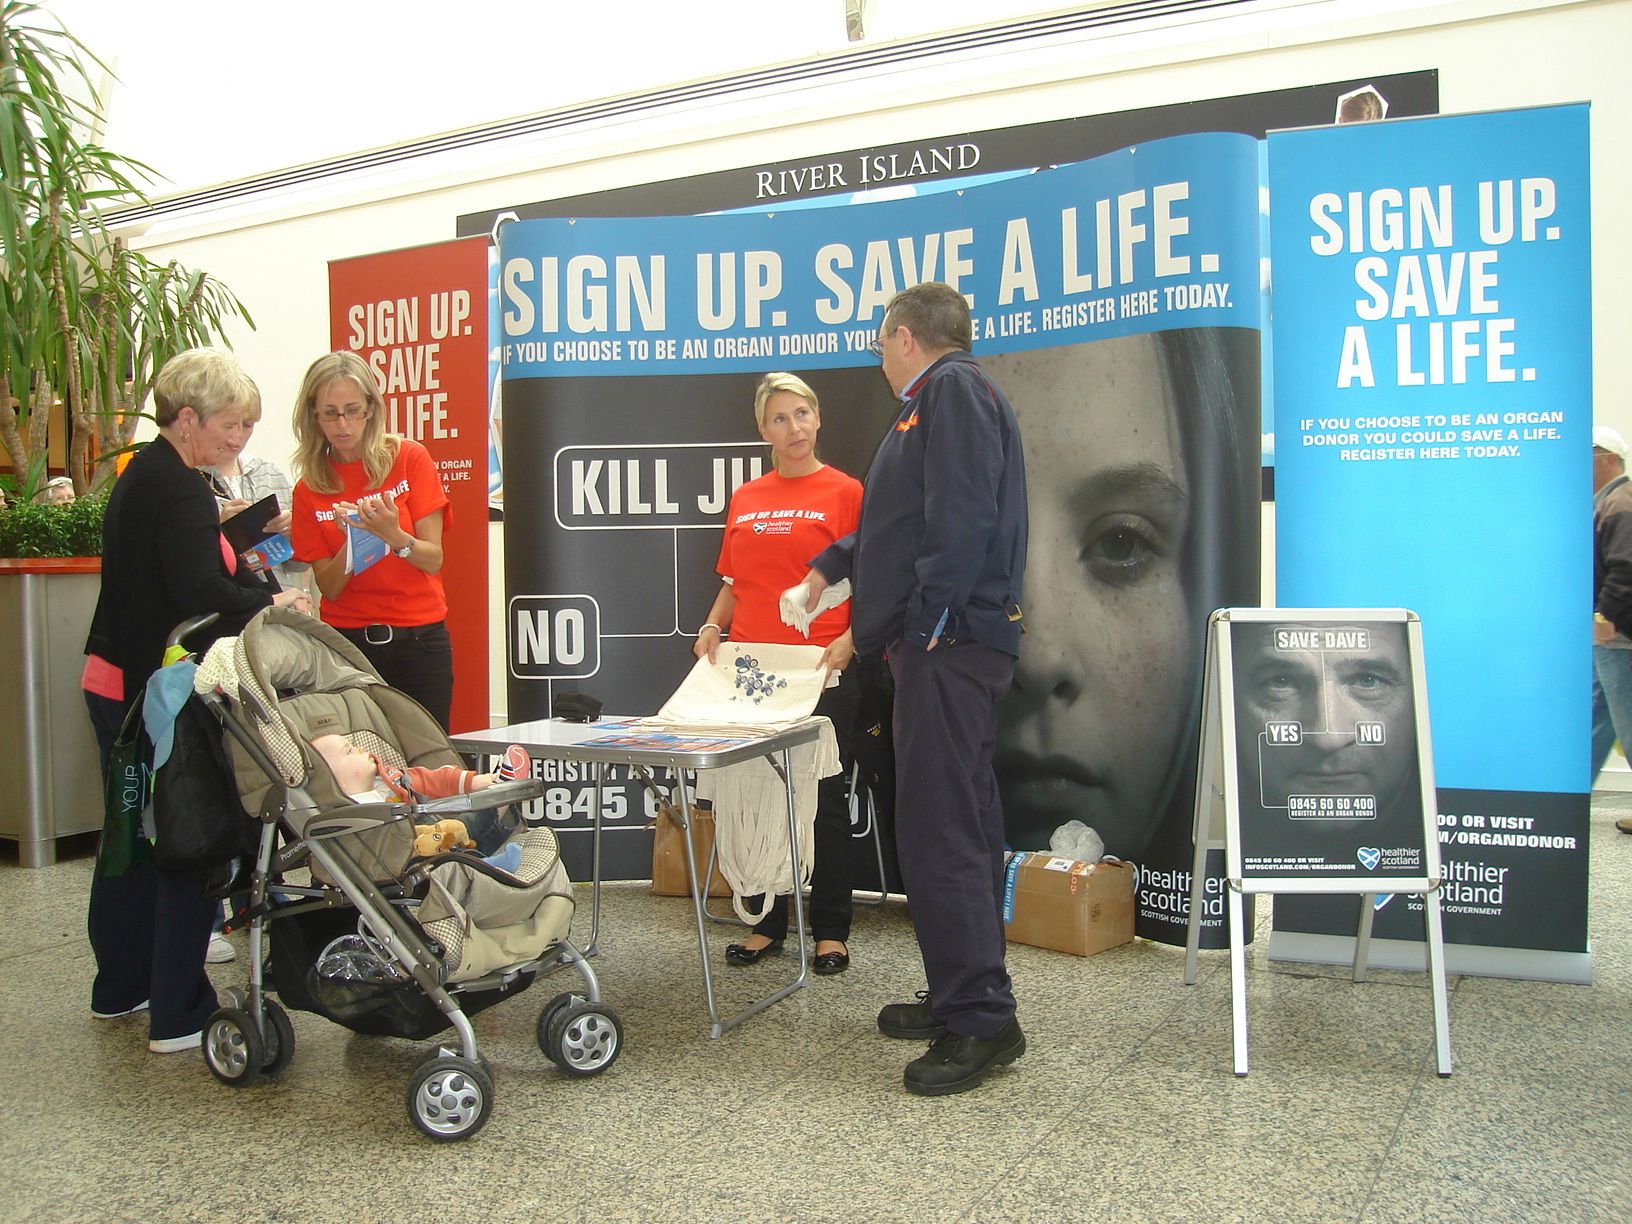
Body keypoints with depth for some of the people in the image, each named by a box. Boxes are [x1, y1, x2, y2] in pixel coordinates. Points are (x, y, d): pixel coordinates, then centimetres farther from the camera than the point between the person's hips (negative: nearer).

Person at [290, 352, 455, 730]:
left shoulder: (409, 458, -1)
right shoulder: (309, 489, 4)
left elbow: (433, 560, -3)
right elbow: (329, 588, 0)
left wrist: (394, 536, -22)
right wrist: (352, 542, -17)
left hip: (419, 639, -1)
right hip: (346, 639, 1)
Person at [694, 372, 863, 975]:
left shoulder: (844, 492, -1)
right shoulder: (744, 500, 13)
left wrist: (848, 640, -18)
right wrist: (713, 625, 2)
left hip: (820, 670, -4)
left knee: (823, 796, 4)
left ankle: (830, 930, 15)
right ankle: (765, 922, 22)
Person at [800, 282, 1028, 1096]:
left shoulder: (954, 388, -8)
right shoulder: (936, 401, 24)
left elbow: (964, 517, -21)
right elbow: (906, 522, 36)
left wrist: (927, 620, -20)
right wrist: (832, 564, 45)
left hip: (949, 644, -11)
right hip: (945, 646, 11)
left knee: (940, 831, -11)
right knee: (958, 826, 14)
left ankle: (981, 1021, -5)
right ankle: (962, 998, 23)